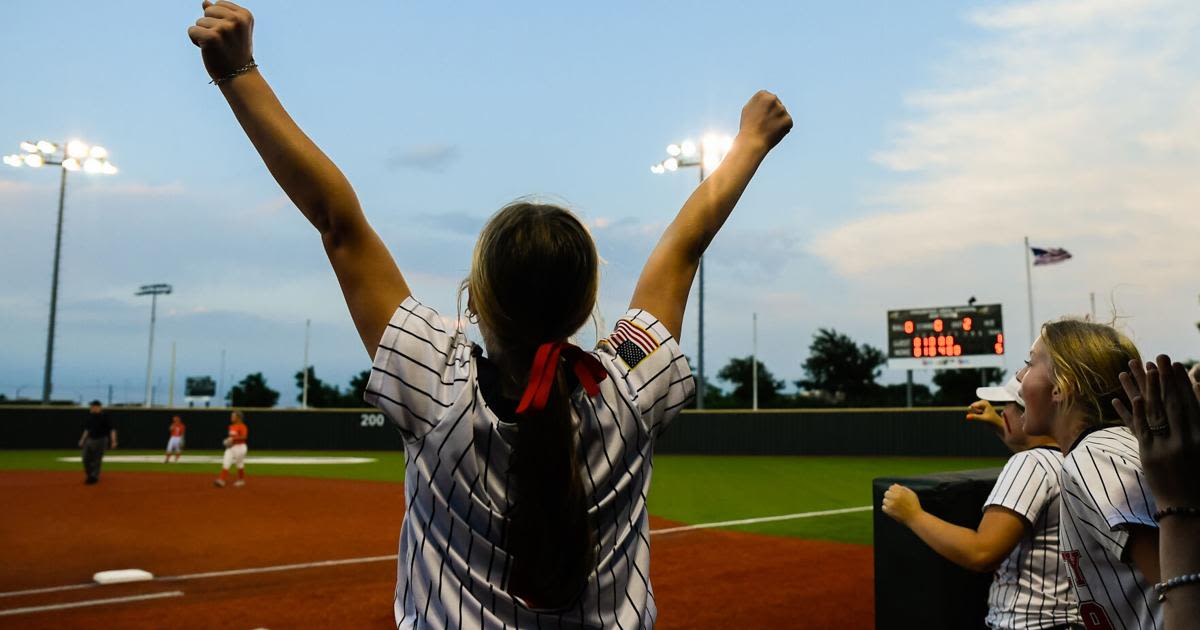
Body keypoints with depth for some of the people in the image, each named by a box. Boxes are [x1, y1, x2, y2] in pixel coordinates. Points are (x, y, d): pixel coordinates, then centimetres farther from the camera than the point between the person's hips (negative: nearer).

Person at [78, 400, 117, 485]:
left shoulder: (105, 416, -13)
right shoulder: (90, 415, 7)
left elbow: (112, 429, -15)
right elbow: (87, 429, 19)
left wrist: (113, 441, -23)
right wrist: (82, 440, 20)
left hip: (100, 440, -6)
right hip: (89, 440, 6)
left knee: (97, 460, -2)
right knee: (86, 459, 6)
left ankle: (94, 477, 10)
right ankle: (90, 476, 23)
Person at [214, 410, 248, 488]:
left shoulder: (242, 426, -13)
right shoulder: (231, 426, 13)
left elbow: (244, 437, -22)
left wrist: (233, 438, -26)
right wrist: (227, 440, 4)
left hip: (239, 447, -8)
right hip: (230, 447, 8)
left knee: (239, 464, 5)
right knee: (225, 463, -6)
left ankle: (241, 480, 20)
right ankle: (222, 480, -13)